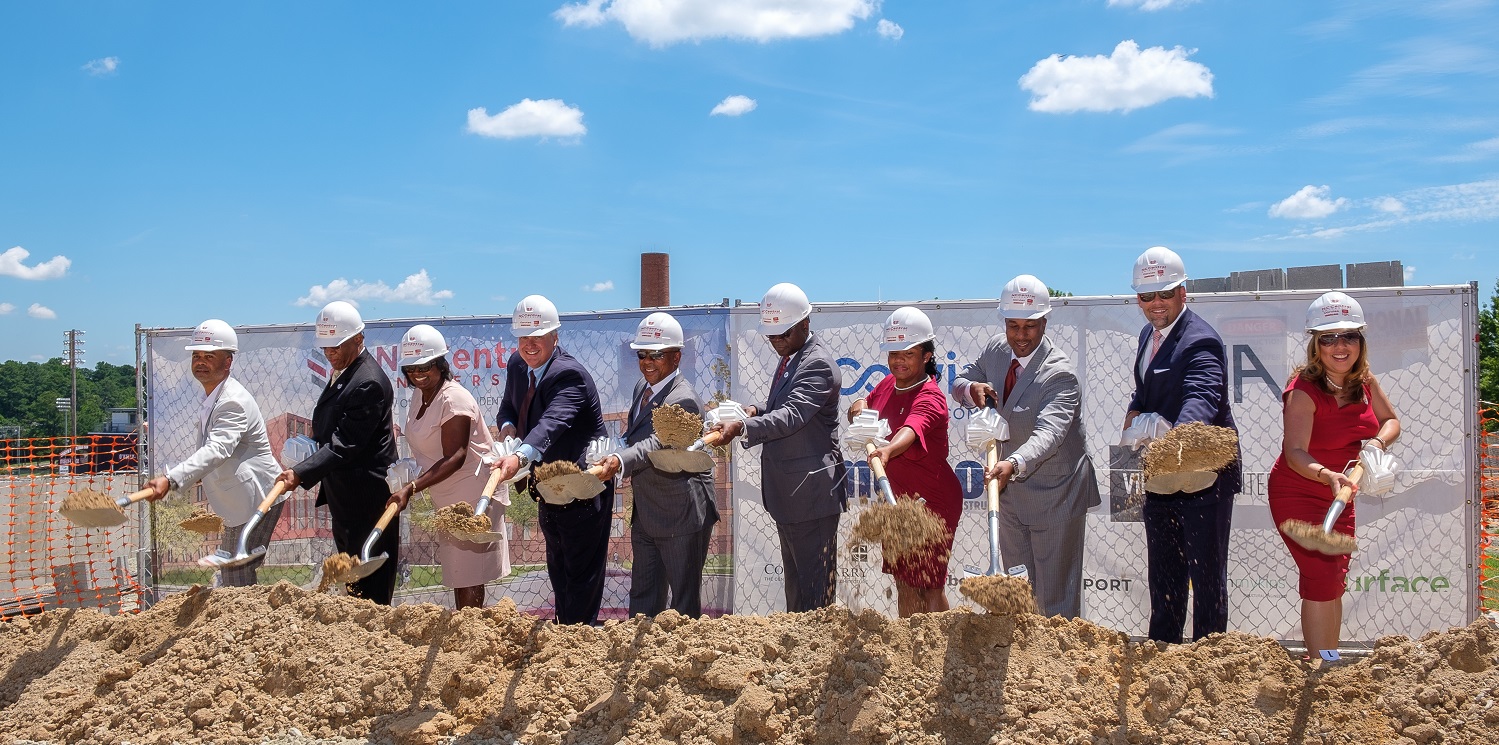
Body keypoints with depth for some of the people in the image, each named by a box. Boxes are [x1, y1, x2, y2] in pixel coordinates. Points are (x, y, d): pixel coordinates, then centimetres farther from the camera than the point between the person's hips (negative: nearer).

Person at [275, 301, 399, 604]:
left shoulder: (368, 383, -20)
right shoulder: (340, 373, 12)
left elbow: (345, 445, -26)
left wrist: (301, 473, -33)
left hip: (367, 502, -10)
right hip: (345, 500, 11)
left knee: (370, 591, -5)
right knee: (353, 583, 17)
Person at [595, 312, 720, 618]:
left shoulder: (682, 400, -20)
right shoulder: (643, 386, 8)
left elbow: (654, 443, -37)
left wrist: (620, 461, -54)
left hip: (682, 515, -9)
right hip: (645, 515, 9)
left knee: (685, 601, 3)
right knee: (642, 596, 14)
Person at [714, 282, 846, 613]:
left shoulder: (818, 364, -17)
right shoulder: (789, 358, 14)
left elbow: (791, 416, -29)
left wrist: (742, 428, -41)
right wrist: (757, 410, 4)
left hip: (812, 494, -10)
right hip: (787, 493, 10)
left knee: (816, 585, -4)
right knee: (794, 581, 17)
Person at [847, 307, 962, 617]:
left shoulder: (929, 397, -21)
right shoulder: (888, 384, 4)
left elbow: (911, 429, -41)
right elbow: (864, 403, 21)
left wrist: (887, 451, -62)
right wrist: (860, 407, -5)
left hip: (932, 501, -8)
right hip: (897, 499, 8)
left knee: (930, 585, 0)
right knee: (904, 583, 14)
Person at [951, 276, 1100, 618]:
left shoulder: (1059, 373, -23)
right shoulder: (996, 350, 0)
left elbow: (1048, 432, -37)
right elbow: (959, 384, 12)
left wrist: (1015, 463, -55)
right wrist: (973, 388, -13)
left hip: (1054, 494, -7)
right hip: (1010, 490, 7)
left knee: (1056, 601, 0)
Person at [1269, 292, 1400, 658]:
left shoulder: (1364, 381, -5)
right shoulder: (1304, 391, -26)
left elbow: (1390, 419, 11)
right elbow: (1295, 452, -37)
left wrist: (1378, 441, -12)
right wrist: (1327, 475, -56)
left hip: (1339, 493, 7)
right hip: (1298, 493, -7)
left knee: (1335, 579, 14)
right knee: (1321, 576, -16)